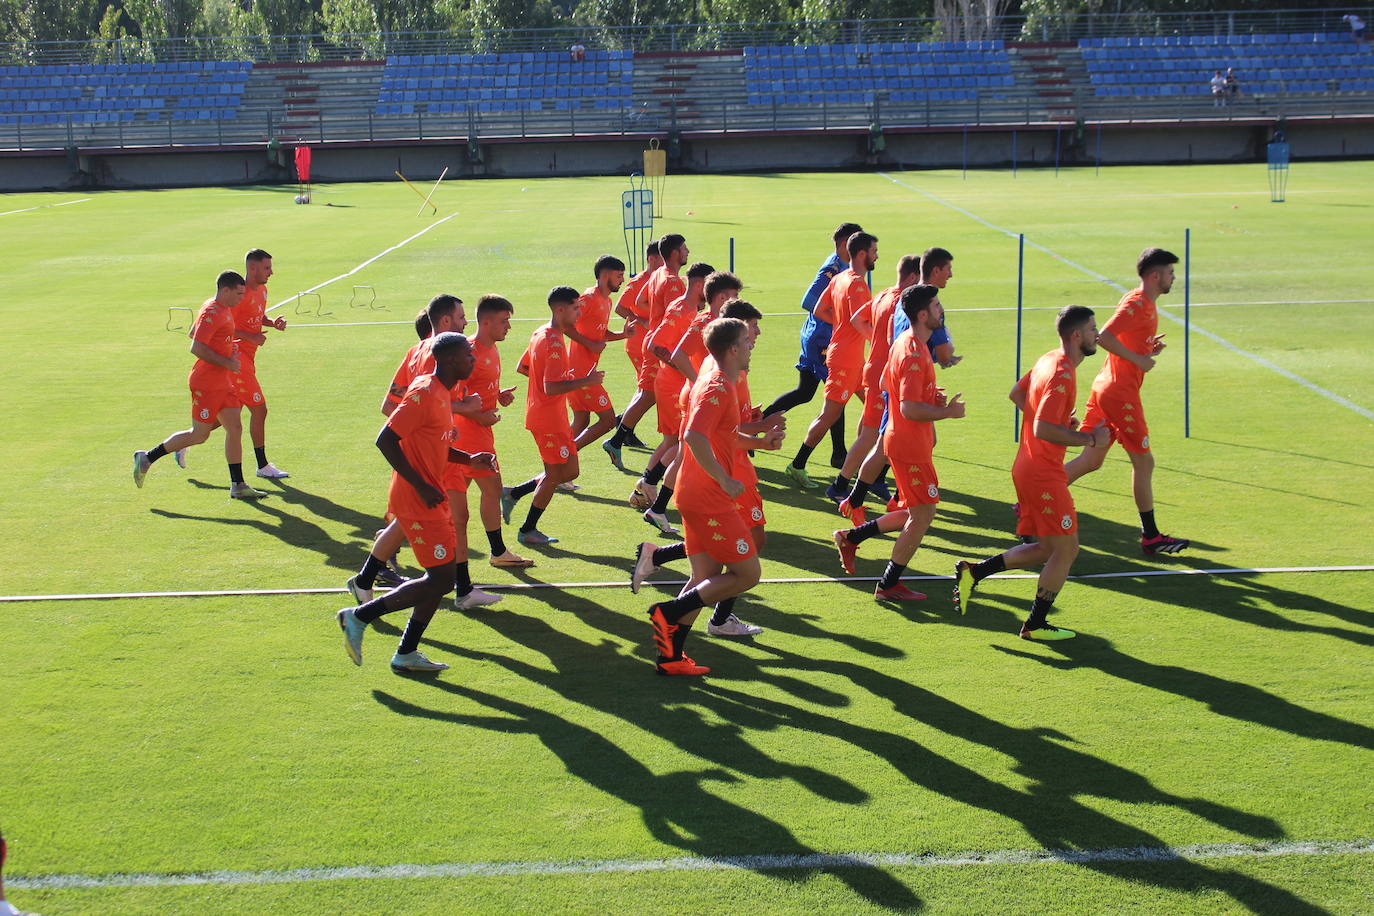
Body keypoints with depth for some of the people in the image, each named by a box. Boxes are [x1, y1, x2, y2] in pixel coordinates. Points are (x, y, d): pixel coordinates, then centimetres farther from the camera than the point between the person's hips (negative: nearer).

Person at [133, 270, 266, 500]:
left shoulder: (224, 309, 13)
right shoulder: (211, 313, -17)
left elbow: (193, 333, 24)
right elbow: (196, 348, -23)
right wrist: (226, 363, -19)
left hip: (224, 382, 9)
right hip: (206, 383, -9)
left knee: (235, 428, 2)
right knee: (199, 435, -1)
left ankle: (237, 485, 4)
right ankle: (147, 458, 13)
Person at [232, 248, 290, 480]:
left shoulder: (261, 290, 11)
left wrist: (273, 323, 5)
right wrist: (251, 337, -26)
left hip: (247, 357, 10)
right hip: (237, 357, -10)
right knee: (259, 409, -6)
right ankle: (262, 466, 3)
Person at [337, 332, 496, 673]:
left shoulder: (443, 394, 13)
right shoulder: (424, 394, -17)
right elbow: (386, 440, -22)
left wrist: (469, 459, 9)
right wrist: (420, 485, -21)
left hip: (431, 498, 10)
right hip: (417, 502, -10)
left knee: (443, 576, 12)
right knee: (441, 578, -10)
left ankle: (406, 654, 19)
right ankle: (359, 616, 0)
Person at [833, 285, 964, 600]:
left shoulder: (903, 342, 9)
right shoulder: (915, 353, -23)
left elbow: (885, 384, 21)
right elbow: (910, 409, -28)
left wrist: (930, 396, 11)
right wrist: (947, 412, -15)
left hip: (901, 440, 10)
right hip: (911, 446, -10)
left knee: (915, 512, 18)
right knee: (923, 514, 0)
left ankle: (851, 537, 22)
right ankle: (888, 586, 8)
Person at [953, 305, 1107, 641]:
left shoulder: (1048, 361, 10)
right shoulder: (1061, 374, -20)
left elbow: (1016, 393, 24)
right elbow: (1043, 430, -27)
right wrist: (1089, 438, -18)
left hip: (1028, 469, 10)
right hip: (1044, 474, -10)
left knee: (1047, 549, 15)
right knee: (1066, 549, -1)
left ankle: (973, 571, 14)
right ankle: (1035, 625, 9)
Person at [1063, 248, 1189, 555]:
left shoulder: (1145, 304, 17)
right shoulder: (1137, 304, -16)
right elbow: (1104, 337, -27)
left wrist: (1149, 348, 8)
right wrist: (1139, 360, -22)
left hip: (1105, 388, 10)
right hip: (1120, 393, -10)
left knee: (1090, 461, 12)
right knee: (1144, 463, -1)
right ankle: (1150, 536, 6)